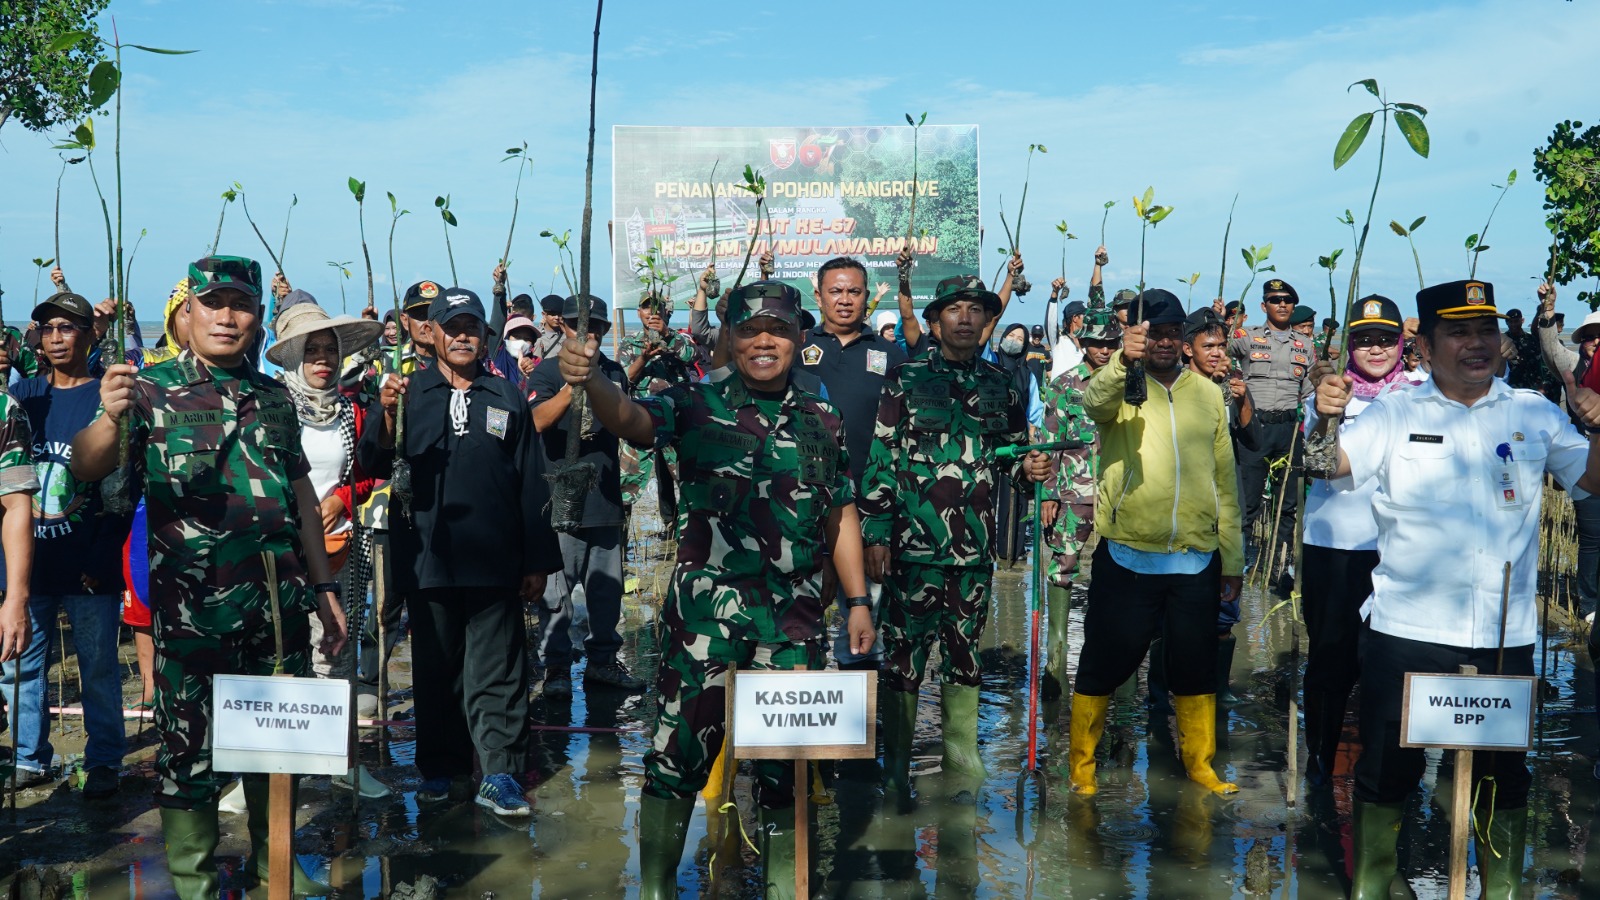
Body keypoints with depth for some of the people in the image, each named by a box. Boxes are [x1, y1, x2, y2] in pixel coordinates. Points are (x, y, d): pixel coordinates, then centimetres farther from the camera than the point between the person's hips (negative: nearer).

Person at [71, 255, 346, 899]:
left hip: (279, 601, 4)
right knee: (190, 745, 5)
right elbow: (84, 469, -14)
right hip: (191, 604, -4)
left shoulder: (275, 397, 10)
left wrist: (324, 587, 11)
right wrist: (110, 418, -35)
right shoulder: (151, 388, -1)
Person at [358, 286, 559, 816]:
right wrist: (386, 416, -24)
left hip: (494, 559, 0)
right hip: (428, 558, 0)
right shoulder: (406, 393, 7)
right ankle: (438, 768, 22)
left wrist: (538, 561, 5)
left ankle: (499, 774, 4)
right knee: (435, 668, 11)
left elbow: (531, 484, 9)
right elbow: (373, 466, -4)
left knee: (495, 672, 1)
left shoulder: (507, 398, 10)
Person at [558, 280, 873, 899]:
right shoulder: (696, 403, 0)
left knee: (786, 761, 11)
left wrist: (858, 601, 11)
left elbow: (841, 517, 16)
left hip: (795, 621, 3)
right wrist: (591, 380, -40)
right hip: (703, 613, -3)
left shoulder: (823, 422, 11)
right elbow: (631, 418, -19)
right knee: (679, 751, 2)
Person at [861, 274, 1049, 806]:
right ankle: (896, 769, 15)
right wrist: (876, 533, -9)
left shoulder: (1001, 386, 11)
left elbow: (1010, 453, 20)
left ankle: (962, 773, 20)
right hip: (913, 543, -3)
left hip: (975, 546, 3)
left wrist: (1028, 467, -4)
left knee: (965, 655, 10)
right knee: (904, 654, 2)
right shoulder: (907, 379, 0)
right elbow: (881, 459, -4)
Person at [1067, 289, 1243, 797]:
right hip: (1127, 557, -3)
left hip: (1197, 561, 3)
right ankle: (1081, 763, 20)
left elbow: (1225, 480, 12)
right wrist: (1123, 360, -48)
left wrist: (1232, 560, 12)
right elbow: (1094, 402, -28)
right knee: (1105, 664, 5)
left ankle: (1199, 762, 30)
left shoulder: (1208, 393, 9)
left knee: (1196, 668, 13)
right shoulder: (1118, 387, -1)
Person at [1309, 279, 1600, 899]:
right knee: (1387, 766, 10)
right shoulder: (1395, 414, 0)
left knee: (1502, 774, 14)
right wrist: (1326, 419, -30)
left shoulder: (1535, 413, 4)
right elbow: (1330, 464, -10)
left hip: (1504, 636, 1)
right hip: (1405, 631, -1)